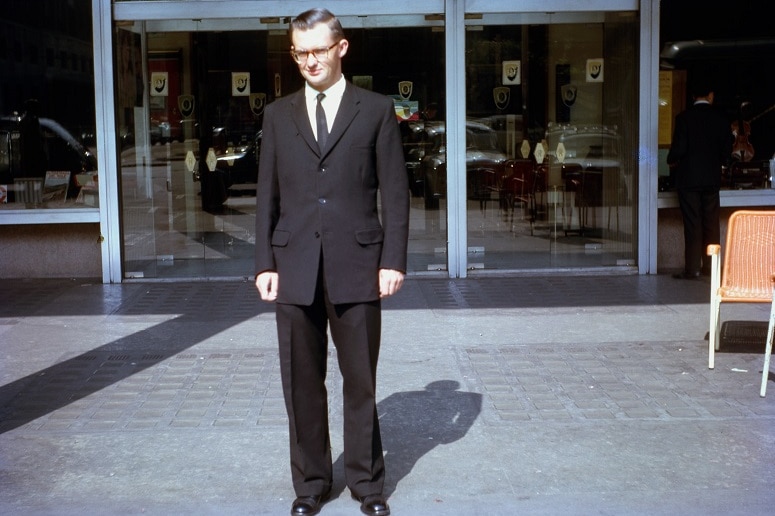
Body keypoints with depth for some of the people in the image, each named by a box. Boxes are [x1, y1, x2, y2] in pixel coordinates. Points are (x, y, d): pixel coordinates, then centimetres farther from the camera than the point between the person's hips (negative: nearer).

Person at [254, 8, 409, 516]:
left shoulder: (377, 109, 4)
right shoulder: (278, 114, 11)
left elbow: (395, 192, 2)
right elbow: (267, 195, 10)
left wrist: (394, 261, -6)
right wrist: (265, 263, 3)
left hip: (356, 266, -2)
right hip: (295, 269, 2)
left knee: (361, 381, 6)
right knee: (302, 384, 7)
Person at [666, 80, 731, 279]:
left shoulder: (684, 117, -8)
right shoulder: (720, 117, 2)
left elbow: (679, 147, -12)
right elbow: (727, 147, 3)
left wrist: (671, 162, 7)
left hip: (688, 177, -3)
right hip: (712, 177, 3)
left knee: (692, 224, -2)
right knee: (711, 222, 10)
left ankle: (692, 268, -3)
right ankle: (710, 265, 13)